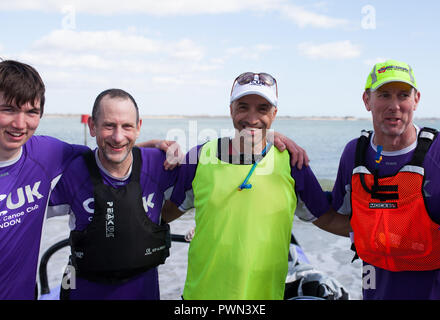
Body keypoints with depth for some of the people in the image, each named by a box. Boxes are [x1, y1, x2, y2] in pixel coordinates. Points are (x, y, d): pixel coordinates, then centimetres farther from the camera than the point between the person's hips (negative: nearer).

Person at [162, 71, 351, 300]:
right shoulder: (200, 157, -5)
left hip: (265, 292, 0)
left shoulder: (291, 163, -5)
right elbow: (170, 210, 8)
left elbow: (327, 219, 3)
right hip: (201, 291, 0)